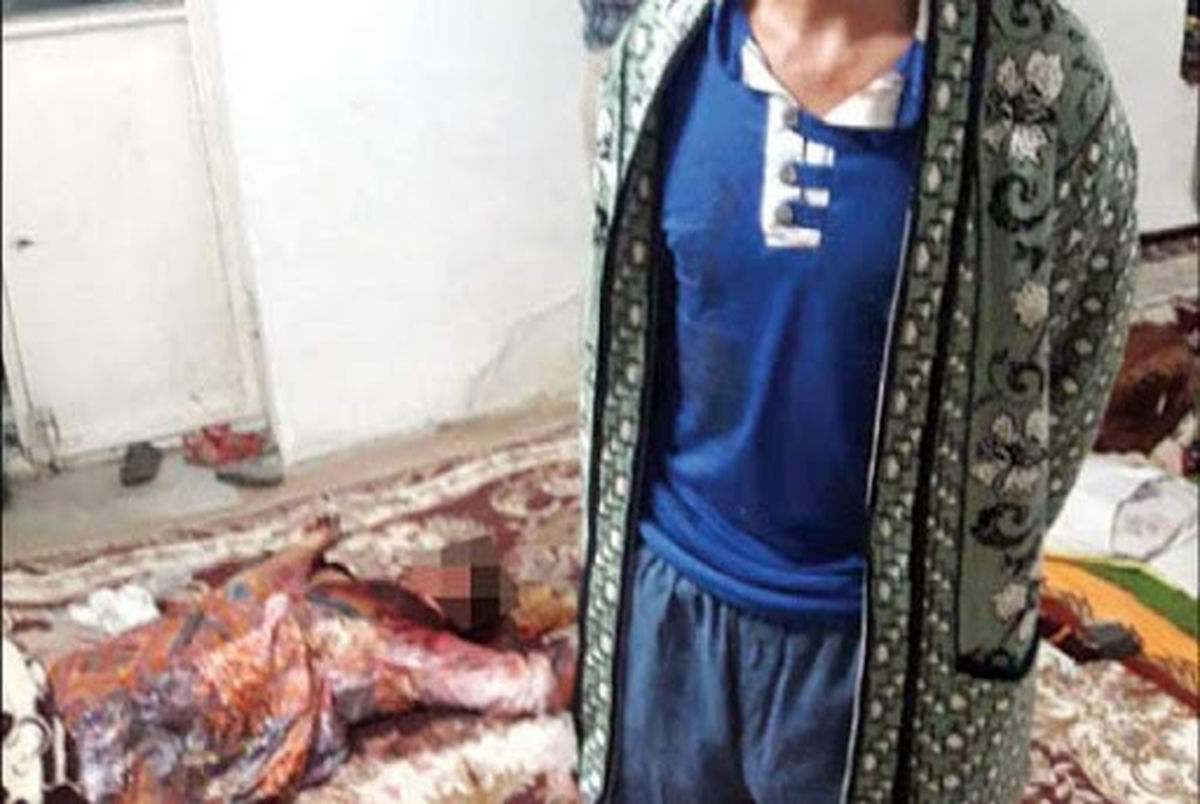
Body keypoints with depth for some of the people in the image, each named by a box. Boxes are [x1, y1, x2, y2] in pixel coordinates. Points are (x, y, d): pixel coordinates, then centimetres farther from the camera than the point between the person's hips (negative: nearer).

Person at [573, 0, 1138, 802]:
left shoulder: (1044, 76, -18)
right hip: (673, 596, 3)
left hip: (896, 627, -3)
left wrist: (985, 578, 3)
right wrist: (612, 545, 10)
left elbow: (1078, 354, -4)